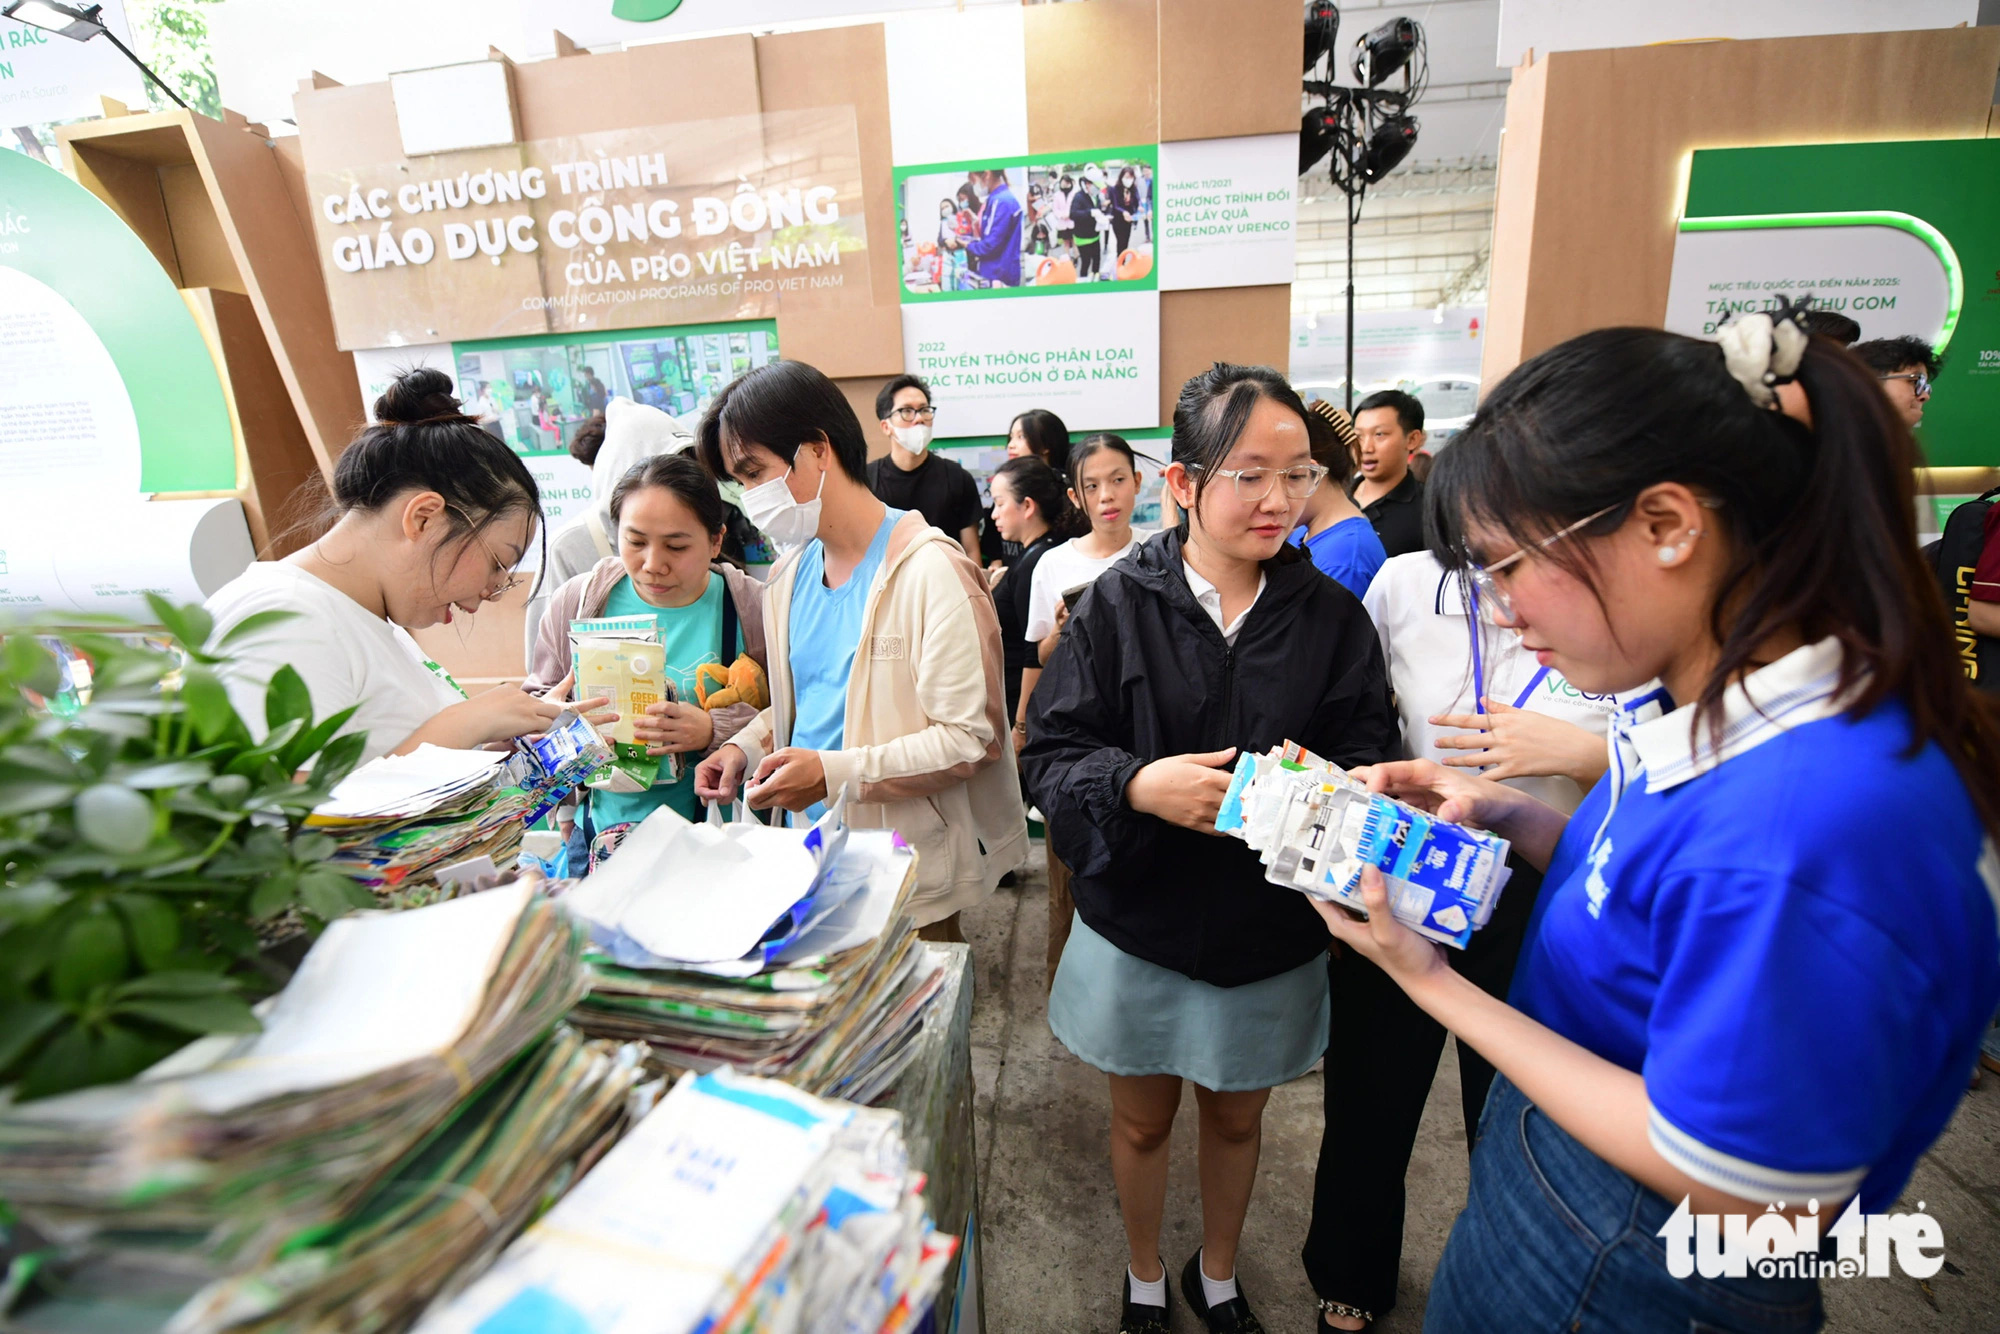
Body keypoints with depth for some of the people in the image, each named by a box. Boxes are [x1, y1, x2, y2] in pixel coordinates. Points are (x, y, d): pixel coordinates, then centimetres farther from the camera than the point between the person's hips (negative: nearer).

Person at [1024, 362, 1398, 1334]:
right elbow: (1051, 752, -13)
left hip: (1269, 935, 2)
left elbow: (1368, 758, -7)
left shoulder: (1329, 616, -7)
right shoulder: (1118, 606, -12)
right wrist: (1137, 785, -31)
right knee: (1142, 1120, 21)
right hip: (1140, 927, -1)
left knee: (1237, 1118, 24)